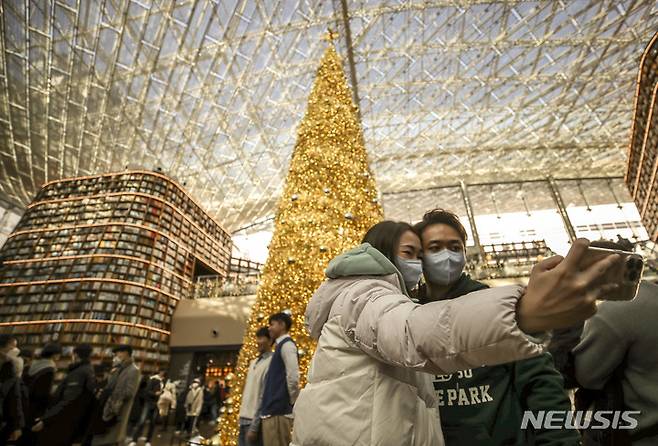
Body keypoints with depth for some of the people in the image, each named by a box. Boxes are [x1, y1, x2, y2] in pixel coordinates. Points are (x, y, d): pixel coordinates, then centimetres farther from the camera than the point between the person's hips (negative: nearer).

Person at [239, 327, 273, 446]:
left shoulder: (270, 362, -15)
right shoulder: (253, 362, 13)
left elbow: (264, 397, -18)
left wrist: (254, 426, -18)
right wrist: (241, 416, 13)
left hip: (254, 421, -8)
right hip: (244, 419, 8)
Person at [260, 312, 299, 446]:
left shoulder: (286, 345, -13)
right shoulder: (281, 346, 16)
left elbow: (293, 376, -21)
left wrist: (292, 401, -10)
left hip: (278, 411, -9)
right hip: (273, 410, 9)